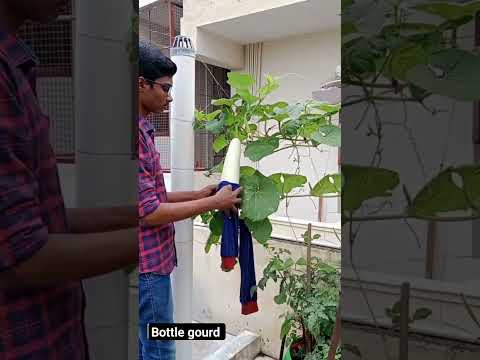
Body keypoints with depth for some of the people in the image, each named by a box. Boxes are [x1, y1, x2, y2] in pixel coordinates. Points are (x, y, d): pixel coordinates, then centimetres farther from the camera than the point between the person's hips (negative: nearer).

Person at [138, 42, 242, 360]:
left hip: (150, 260, 9)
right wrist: (213, 203, -15)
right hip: (147, 263, -9)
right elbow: (149, 213, -23)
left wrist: (198, 194, 5)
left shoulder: (144, 130, 10)